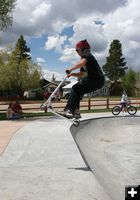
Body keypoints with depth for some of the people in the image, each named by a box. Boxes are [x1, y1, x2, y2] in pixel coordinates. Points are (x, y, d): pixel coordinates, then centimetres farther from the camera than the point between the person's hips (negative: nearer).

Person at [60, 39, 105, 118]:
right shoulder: (86, 58, 27)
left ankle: (69, 110, -25)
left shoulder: (86, 54, -2)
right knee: (78, 91, 9)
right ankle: (76, 111, 8)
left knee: (76, 89, -16)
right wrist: (72, 74, 11)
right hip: (98, 80, 9)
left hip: (96, 79, -9)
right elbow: (80, 74, 27)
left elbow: (82, 63, -26)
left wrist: (70, 69, -21)